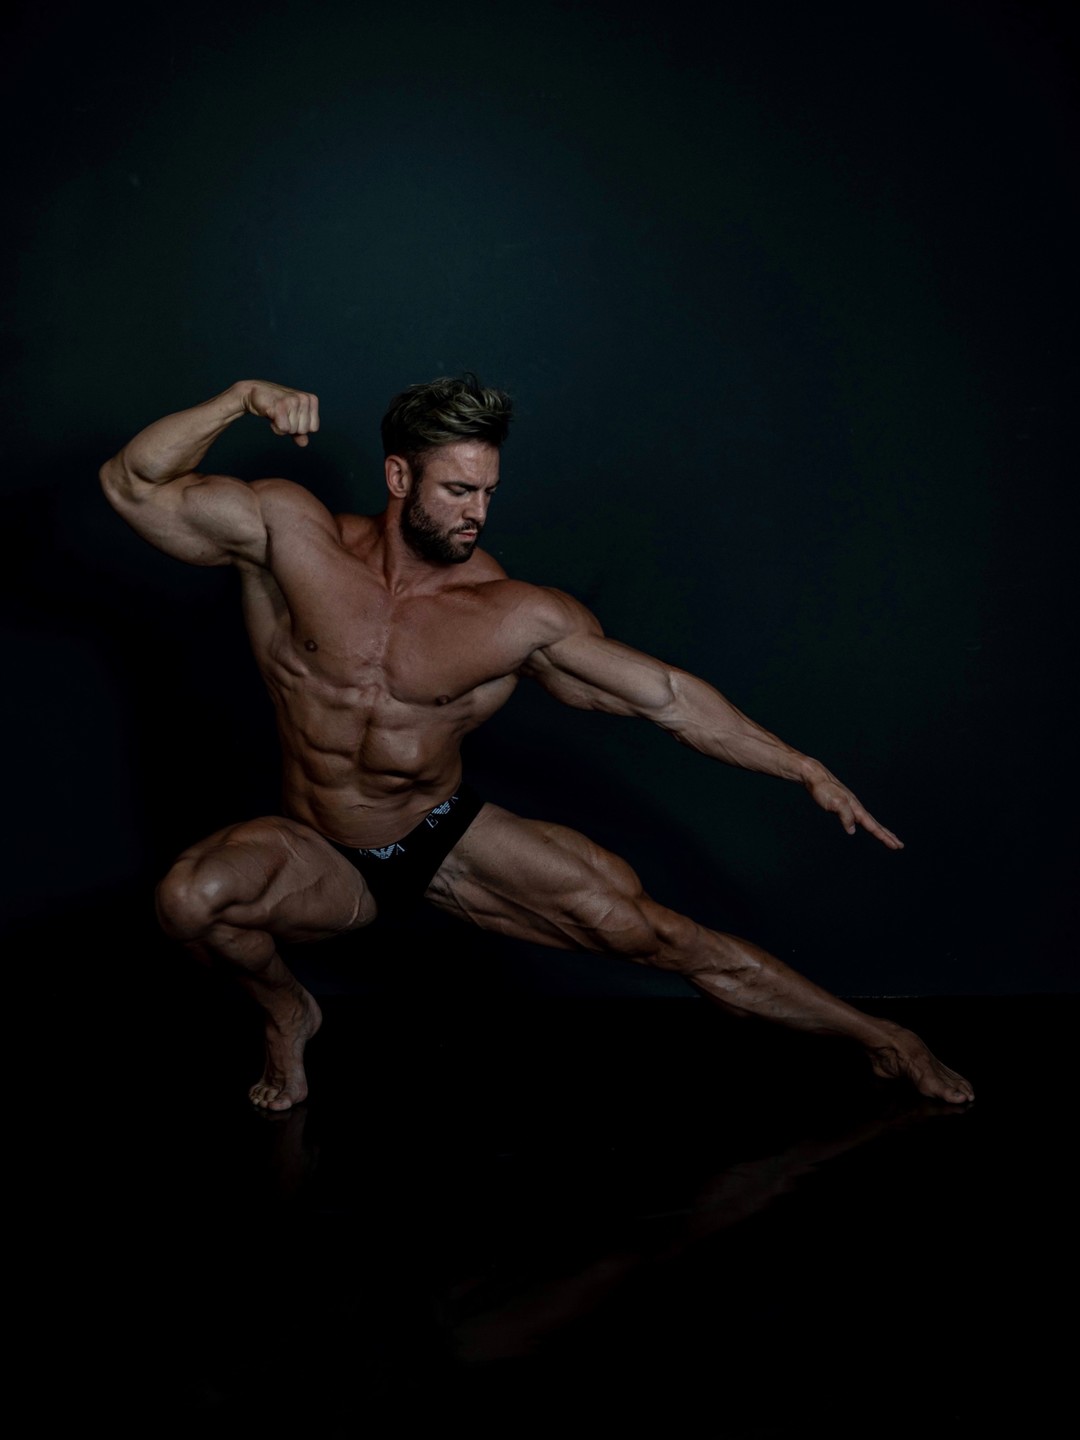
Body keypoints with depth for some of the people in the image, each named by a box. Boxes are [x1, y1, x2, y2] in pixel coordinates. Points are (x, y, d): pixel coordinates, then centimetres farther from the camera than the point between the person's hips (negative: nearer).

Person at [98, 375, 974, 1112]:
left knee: (639, 925, -14)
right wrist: (241, 401, -27)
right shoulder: (292, 535, -15)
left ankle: (876, 1039, 2)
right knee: (189, 896, -31)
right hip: (320, 861, 1)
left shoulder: (520, 617, -16)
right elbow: (132, 487, -14)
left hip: (454, 843, 0)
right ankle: (285, 1009, 4)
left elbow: (667, 695, -11)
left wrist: (806, 771, -12)